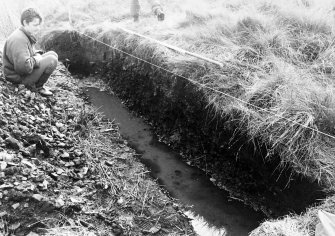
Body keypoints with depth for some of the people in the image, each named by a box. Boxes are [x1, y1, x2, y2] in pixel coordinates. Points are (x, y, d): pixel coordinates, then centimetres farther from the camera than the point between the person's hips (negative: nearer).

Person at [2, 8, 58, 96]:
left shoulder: (28, 35, 6)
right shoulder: (18, 39, -27)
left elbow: (31, 52, 25)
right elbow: (24, 67, -38)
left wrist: (37, 54, 2)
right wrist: (35, 59, -19)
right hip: (18, 77, -10)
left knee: (52, 54, 10)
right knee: (52, 60, -19)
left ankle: (38, 85, 8)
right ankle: (36, 87, -2)